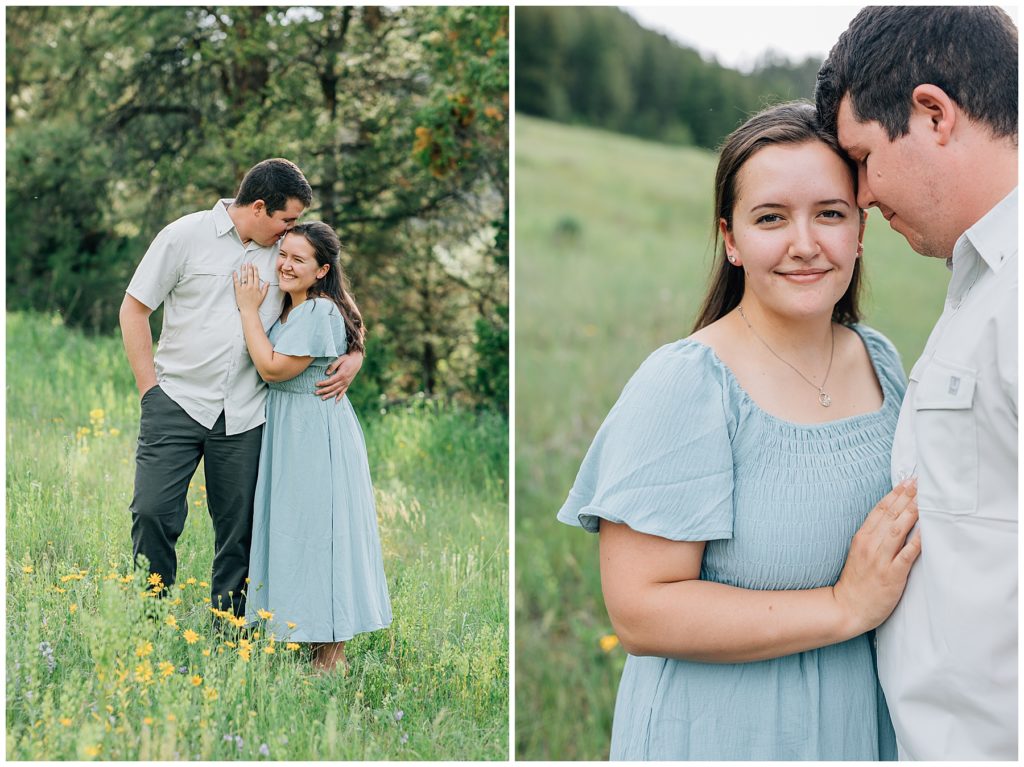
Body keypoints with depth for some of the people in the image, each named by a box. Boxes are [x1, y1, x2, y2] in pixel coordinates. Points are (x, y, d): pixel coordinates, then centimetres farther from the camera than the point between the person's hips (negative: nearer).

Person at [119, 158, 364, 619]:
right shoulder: (187, 235, -2)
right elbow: (134, 309, 2)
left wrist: (353, 355, -4)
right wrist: (150, 388, -3)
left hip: (244, 415, 3)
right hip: (178, 403, -2)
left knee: (239, 527, 5)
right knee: (153, 512, -8)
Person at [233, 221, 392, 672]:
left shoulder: (319, 312, -18)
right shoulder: (291, 308, 12)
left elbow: (272, 368, -20)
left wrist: (248, 309, -14)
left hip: (316, 434, -10)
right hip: (288, 432, 10)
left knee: (316, 529, -4)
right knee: (296, 530, 13)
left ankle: (330, 654, 5)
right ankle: (302, 634, 23)